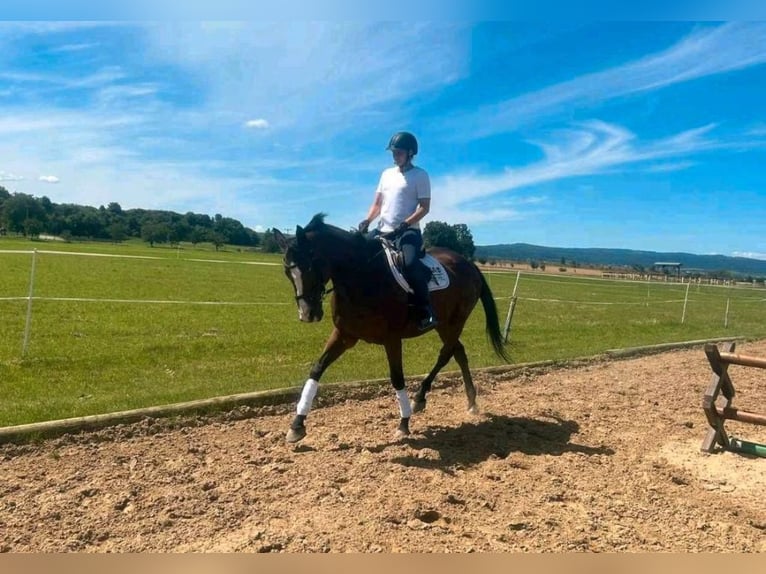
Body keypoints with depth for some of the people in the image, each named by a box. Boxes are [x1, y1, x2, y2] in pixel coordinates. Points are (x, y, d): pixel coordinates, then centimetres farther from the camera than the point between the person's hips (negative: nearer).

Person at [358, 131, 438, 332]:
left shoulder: (420, 175, 0)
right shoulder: (387, 174, 17)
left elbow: (424, 207, -8)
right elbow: (377, 204, 18)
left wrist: (405, 224, -22)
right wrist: (367, 220, -1)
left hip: (408, 232, -7)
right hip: (384, 231, 7)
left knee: (411, 264, -31)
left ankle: (426, 313, -28)